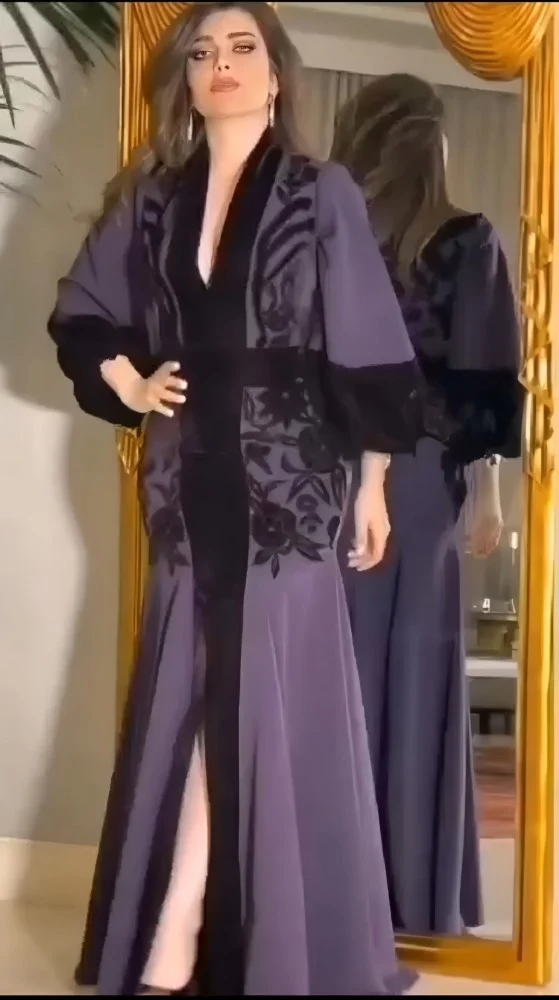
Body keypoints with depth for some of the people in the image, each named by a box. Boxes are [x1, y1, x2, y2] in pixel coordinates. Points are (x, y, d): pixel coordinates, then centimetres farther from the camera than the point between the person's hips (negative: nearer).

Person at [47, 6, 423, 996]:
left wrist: (371, 482, -2)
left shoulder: (323, 196, 0)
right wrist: (127, 384, 5)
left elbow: (368, 352, -2)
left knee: (272, 703, -1)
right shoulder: (150, 199, 11)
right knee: (190, 699, 6)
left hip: (287, 477, -3)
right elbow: (80, 315, 21)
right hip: (190, 482, 4)